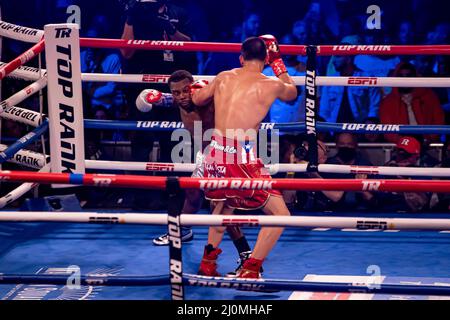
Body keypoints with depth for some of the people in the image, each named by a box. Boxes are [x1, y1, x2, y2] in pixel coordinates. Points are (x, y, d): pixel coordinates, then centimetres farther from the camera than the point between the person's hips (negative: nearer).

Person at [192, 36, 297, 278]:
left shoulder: (223, 77, 11)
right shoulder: (271, 85, -1)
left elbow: (197, 99, 29)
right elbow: (292, 93, 23)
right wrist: (277, 61, 33)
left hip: (214, 155, 6)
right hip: (241, 158, -6)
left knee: (225, 203, 34)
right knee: (280, 214, 4)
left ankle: (208, 263, 37)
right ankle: (249, 272, -4)